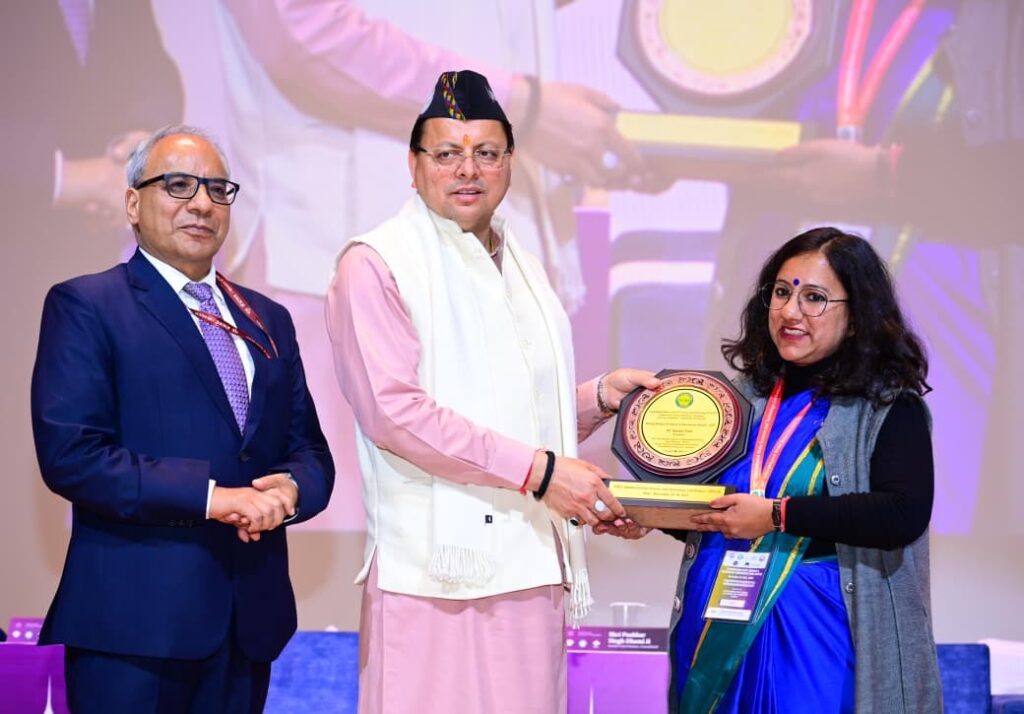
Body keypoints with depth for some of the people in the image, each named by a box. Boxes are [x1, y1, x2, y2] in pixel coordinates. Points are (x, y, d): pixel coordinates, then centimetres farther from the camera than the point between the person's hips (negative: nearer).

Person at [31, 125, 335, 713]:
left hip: (249, 620, 6)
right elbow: (69, 454, -13)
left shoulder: (268, 321, 17)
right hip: (134, 616, -6)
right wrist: (209, 496, -18)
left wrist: (291, 488, -9)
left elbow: (310, 449, 15)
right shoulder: (85, 307, -2)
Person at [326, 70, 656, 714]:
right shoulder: (375, 265, -2)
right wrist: (537, 470, -15)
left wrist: (601, 396, 10)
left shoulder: (525, 271, 22)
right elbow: (392, 411, -14)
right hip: (437, 570, -6)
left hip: (532, 565, 6)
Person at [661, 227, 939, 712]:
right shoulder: (745, 395, 11)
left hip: (813, 638, -5)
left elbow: (905, 516, -20)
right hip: (718, 632, 5)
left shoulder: (888, 408, -5)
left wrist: (779, 514, -19)